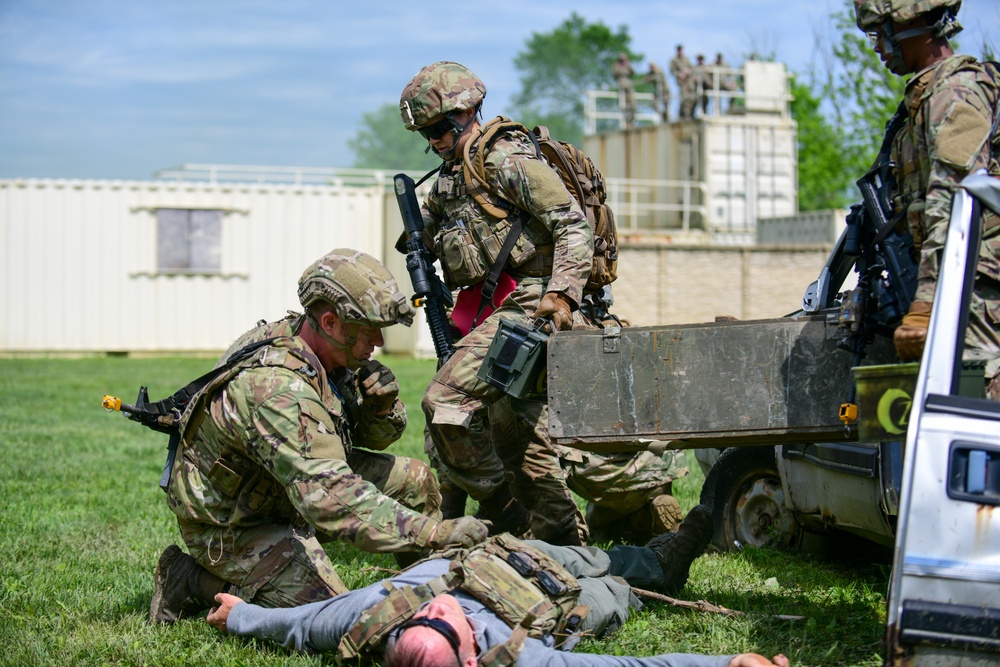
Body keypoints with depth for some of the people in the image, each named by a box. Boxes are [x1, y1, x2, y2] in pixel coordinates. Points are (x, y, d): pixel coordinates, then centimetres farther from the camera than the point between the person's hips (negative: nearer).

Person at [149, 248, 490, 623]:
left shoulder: (331, 355, -7)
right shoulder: (277, 388, -36)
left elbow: (372, 438, 8)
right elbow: (329, 499, -44)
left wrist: (381, 402, -17)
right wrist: (435, 533, -46)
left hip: (288, 492, 9)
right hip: (230, 528, -9)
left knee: (414, 479, 1)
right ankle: (195, 581, -4)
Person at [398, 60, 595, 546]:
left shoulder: (508, 160, -10)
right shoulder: (451, 175, 18)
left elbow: (574, 226, -15)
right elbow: (424, 229, 31)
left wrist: (563, 293, -23)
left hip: (525, 305, -10)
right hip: (492, 309, 10)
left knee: (445, 401, -19)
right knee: (526, 428, 12)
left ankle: (496, 508, -4)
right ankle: (561, 538, 20)